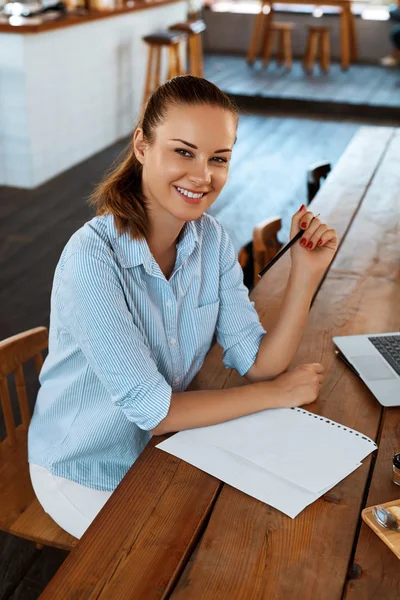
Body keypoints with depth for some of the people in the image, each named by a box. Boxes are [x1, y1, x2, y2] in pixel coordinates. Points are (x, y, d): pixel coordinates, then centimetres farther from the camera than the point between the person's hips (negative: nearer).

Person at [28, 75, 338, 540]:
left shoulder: (212, 239, -8)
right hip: (85, 473, -5)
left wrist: (306, 274, -23)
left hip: (160, 445, 6)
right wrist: (278, 393, -18)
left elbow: (258, 363, -10)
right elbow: (150, 409, -27)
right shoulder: (93, 257, -30)